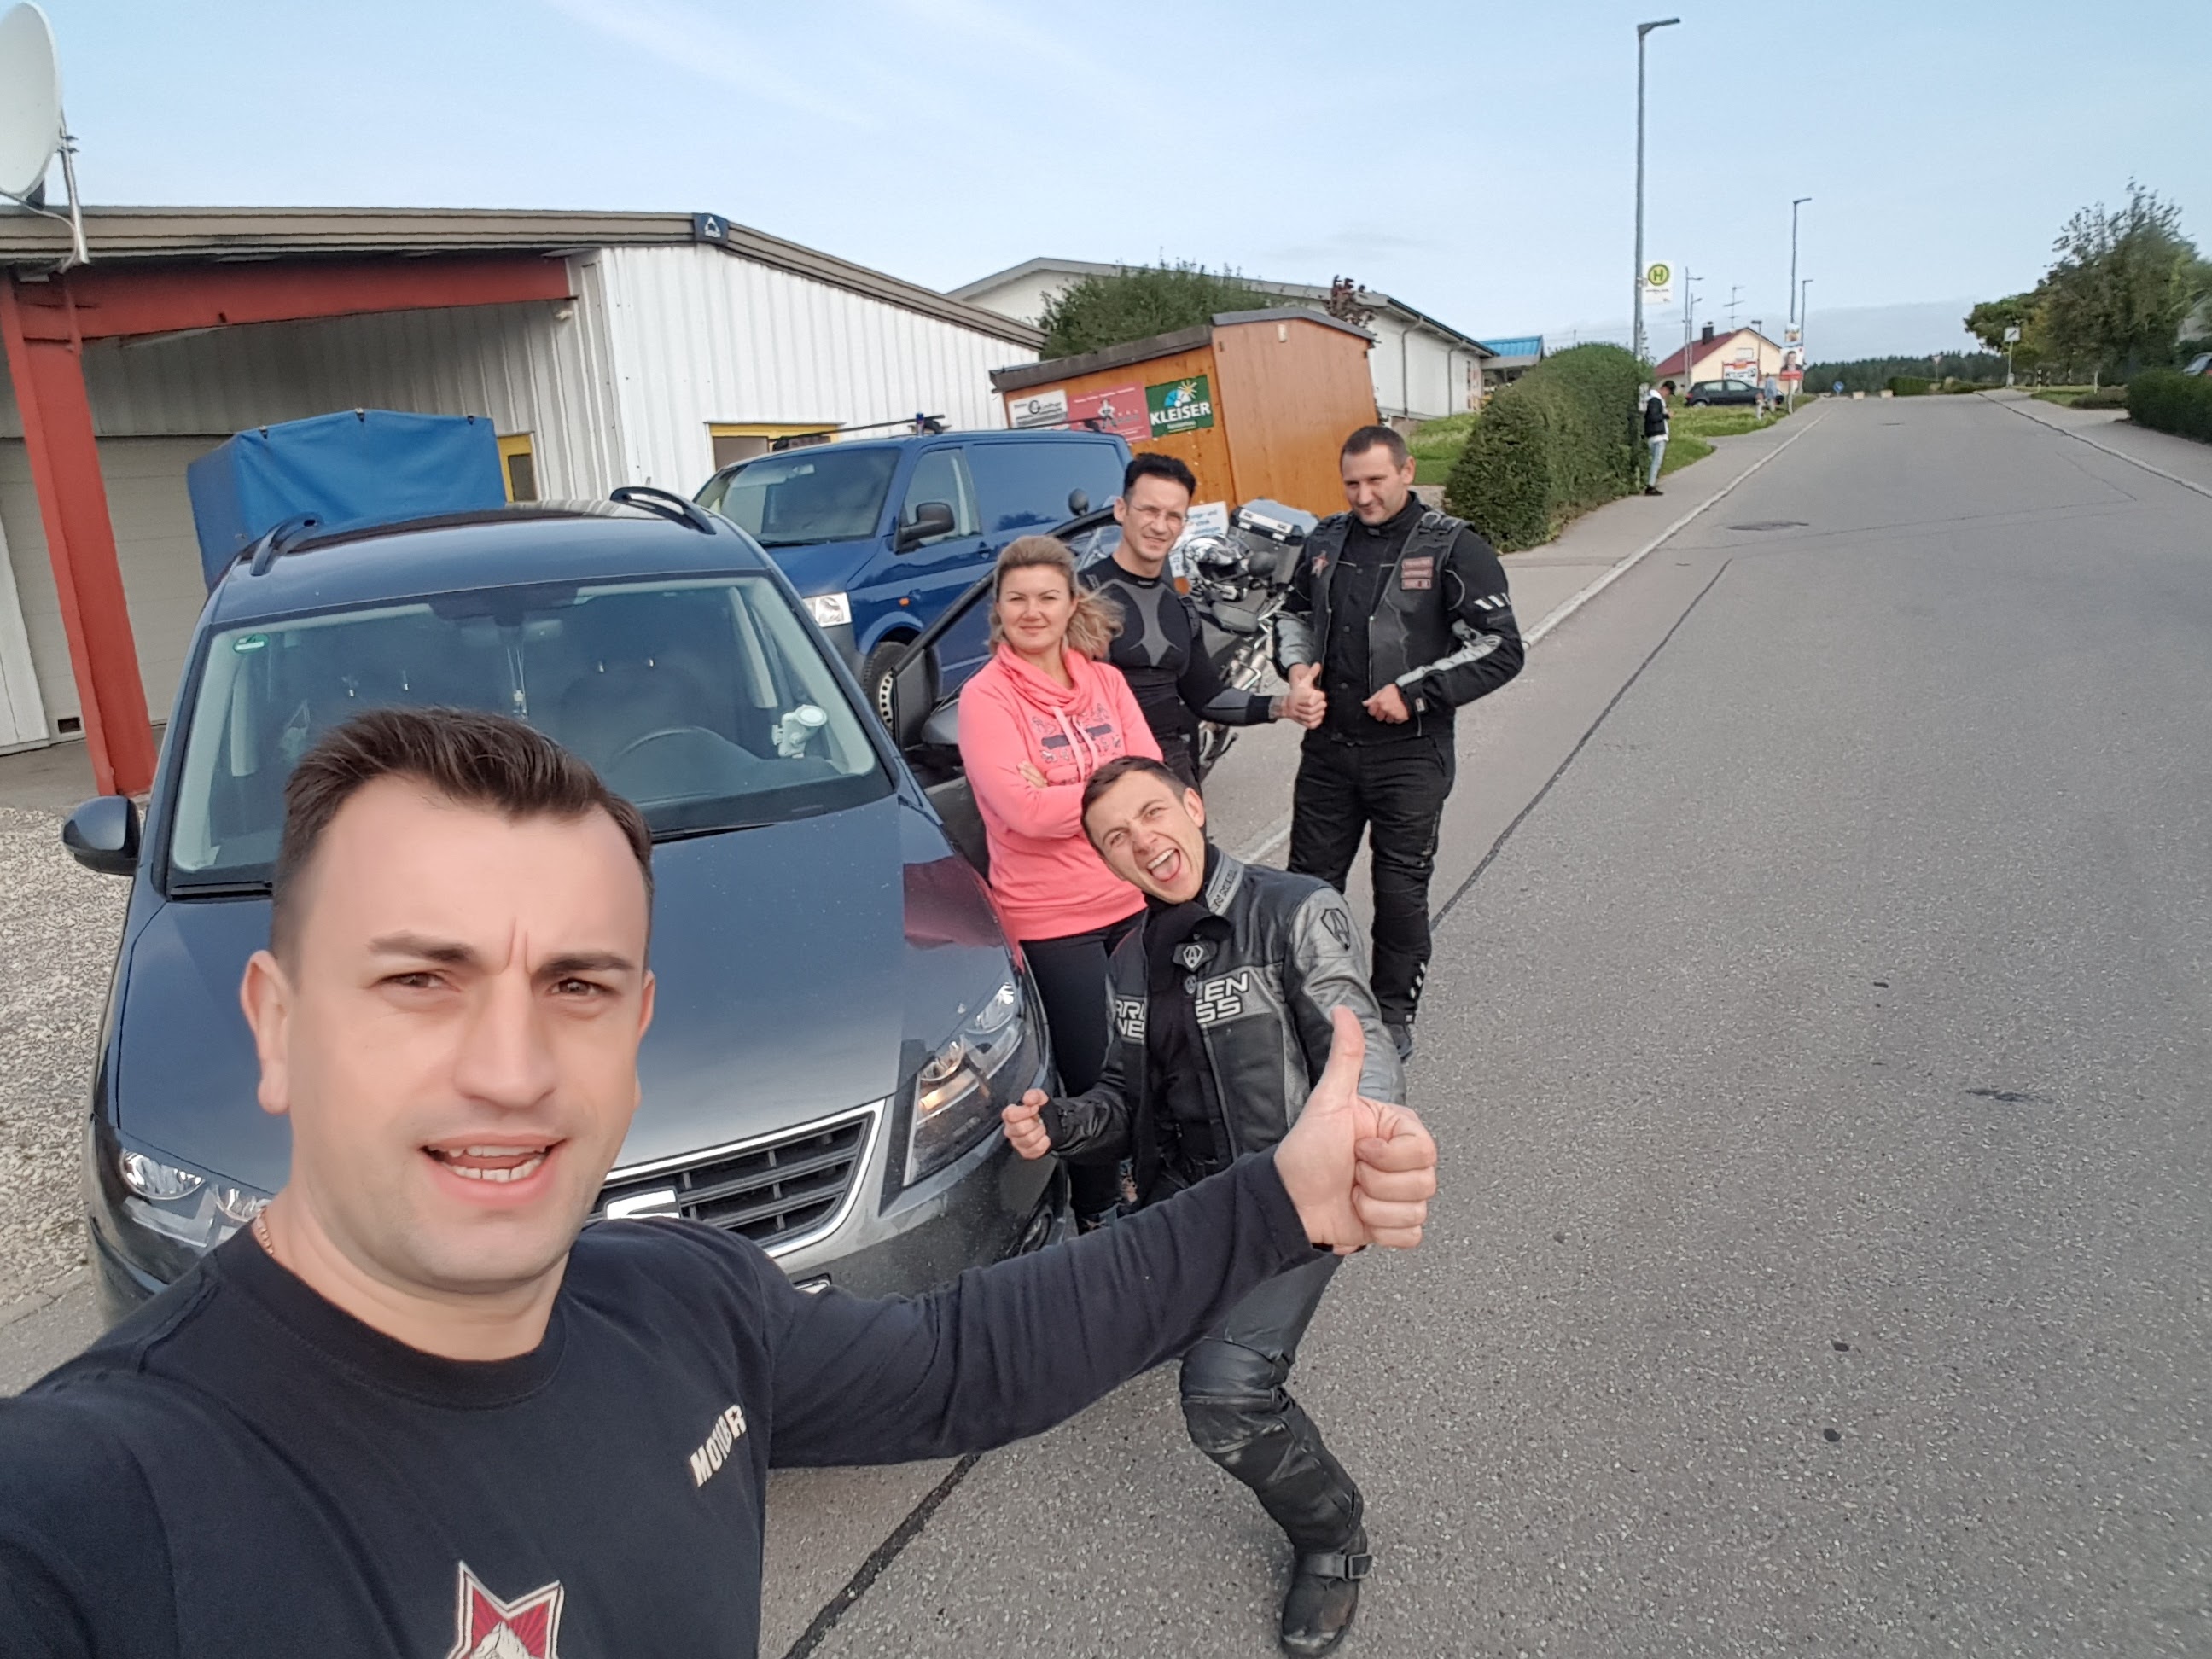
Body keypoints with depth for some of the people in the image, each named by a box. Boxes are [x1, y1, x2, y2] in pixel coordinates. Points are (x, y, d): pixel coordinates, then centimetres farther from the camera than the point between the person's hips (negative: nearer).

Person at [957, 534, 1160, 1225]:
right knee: (1094, 1077, 4)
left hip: (1132, 901, 5)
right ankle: (1098, 1214, 26)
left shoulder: (1105, 680, 7)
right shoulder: (984, 696, -9)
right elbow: (1024, 810, -20)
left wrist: (1060, 792, -17)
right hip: (1050, 918, -5)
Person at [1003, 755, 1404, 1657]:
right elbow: (1127, 1098, 17)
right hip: (1181, 1196, 7)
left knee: (1224, 1398, -25)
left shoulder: (1295, 913, -11)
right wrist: (1057, 1125, -5)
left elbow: (1361, 1048, -19)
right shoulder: (1133, 960, 10)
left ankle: (1332, 1539, 5)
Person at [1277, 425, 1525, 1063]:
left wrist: (1415, 693, -17)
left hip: (1410, 754, -4)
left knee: (1401, 891, 6)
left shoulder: (1453, 549, -8)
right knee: (1309, 880, 12)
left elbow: (1501, 649, -11)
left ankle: (1393, 1015, 25)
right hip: (1327, 747, 5)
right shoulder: (1326, 540, 8)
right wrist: (1296, 665, 3)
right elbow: (1294, 614, 24)